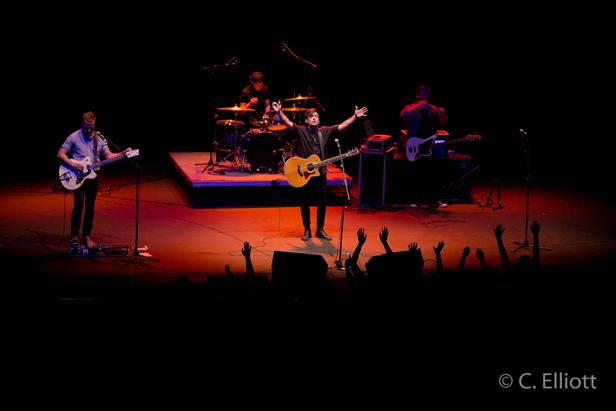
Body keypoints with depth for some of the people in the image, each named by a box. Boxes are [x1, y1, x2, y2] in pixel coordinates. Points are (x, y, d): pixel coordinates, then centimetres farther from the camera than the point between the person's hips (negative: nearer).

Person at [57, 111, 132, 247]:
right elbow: (60, 154, -4)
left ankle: (86, 237, 15)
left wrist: (122, 154, -12)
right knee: (79, 204, -15)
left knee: (90, 206, 6)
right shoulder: (74, 137, -4)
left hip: (93, 175, 4)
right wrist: (73, 165, -18)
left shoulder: (100, 138, 8)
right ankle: (74, 236, -5)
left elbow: (108, 155, 5)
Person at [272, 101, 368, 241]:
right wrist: (279, 112, -34)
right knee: (305, 202, 5)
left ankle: (320, 229, 18)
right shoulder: (301, 131, -3)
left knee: (323, 202, 5)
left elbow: (342, 126, 5)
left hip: (320, 172, 3)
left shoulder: (325, 131, 7)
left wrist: (355, 116, -4)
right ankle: (307, 230, 17)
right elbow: (288, 123, -17)